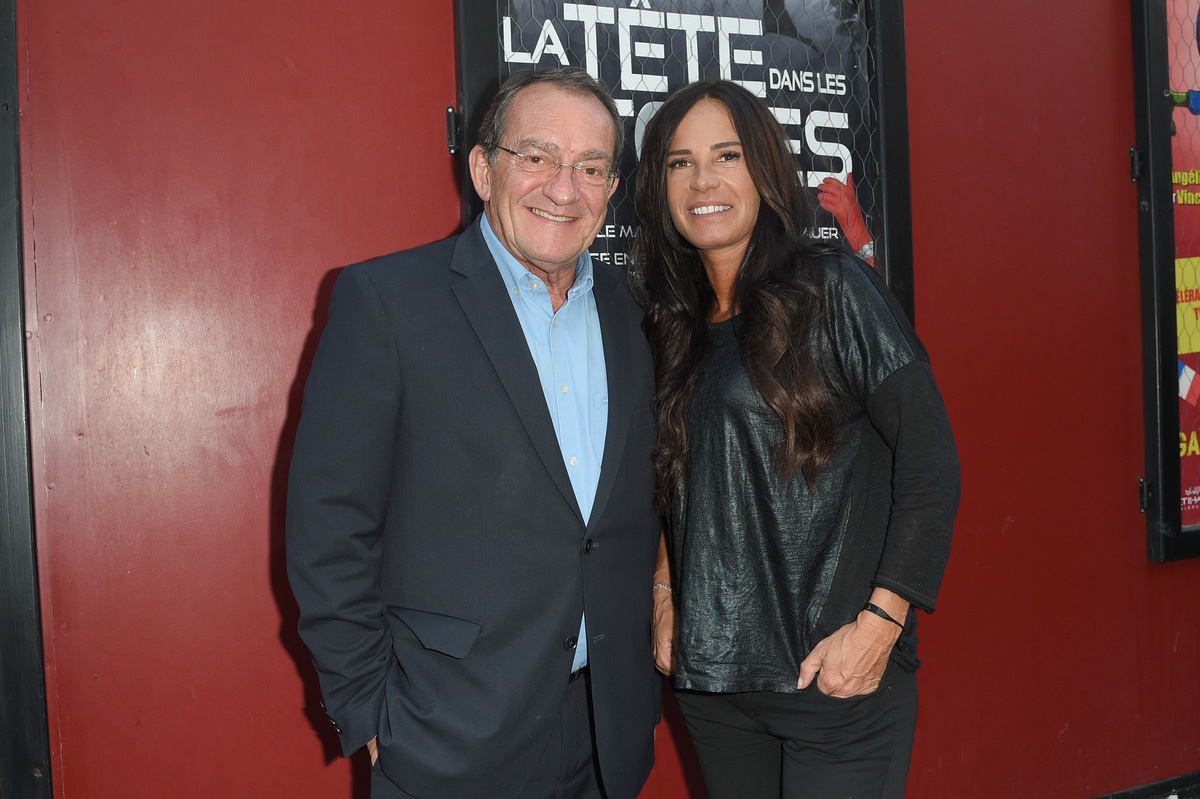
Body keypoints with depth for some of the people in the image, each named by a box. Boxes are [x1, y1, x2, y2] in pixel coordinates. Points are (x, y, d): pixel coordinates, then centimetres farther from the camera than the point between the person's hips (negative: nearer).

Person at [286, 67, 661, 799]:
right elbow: (330, 526, -11)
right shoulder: (385, 299, -11)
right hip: (454, 740, -4)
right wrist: (368, 711, -10)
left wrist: (646, 685, 9)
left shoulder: (632, 312, 5)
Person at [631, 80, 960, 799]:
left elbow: (932, 460, -12)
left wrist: (878, 628, -16)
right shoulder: (674, 322, 9)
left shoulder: (833, 288, -8)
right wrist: (665, 592, 6)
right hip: (710, 671, 5)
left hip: (835, 672, -5)